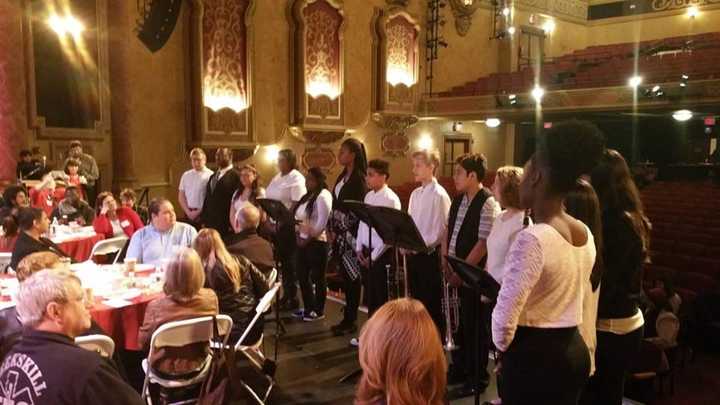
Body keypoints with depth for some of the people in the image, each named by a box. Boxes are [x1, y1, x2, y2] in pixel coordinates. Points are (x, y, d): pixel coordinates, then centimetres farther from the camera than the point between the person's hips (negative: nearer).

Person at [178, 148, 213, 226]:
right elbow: (181, 196, 12)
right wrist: (188, 211, -1)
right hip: (188, 213, 4)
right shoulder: (186, 175, 10)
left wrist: (199, 212, -10)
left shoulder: (210, 175, -6)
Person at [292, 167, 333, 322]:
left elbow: (323, 221, -19)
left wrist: (309, 237, -15)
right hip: (302, 241, 9)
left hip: (316, 242, -9)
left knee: (317, 277, 1)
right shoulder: (307, 196, 17)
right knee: (302, 275, 13)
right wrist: (298, 233, 5)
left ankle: (319, 311, 12)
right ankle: (308, 307, 26)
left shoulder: (323, 196, -11)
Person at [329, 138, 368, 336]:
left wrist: (345, 231, -12)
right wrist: (333, 229, 8)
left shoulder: (359, 178, -12)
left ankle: (350, 321, 8)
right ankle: (348, 317, 20)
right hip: (340, 232, 8)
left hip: (351, 232, -8)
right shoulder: (342, 176, 14)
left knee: (352, 277, -1)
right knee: (345, 276, 12)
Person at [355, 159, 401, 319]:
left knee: (382, 298, 3)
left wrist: (374, 256, -15)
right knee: (370, 295, 16)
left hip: (381, 254, -7)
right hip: (366, 252, 7)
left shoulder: (391, 199, -15)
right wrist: (359, 248, 6)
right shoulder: (369, 196, 10)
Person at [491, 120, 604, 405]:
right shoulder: (586, 233, 3)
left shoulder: (532, 238, -24)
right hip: (574, 350, 8)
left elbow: (505, 316, -23)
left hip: (535, 354, -8)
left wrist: (504, 350, -2)